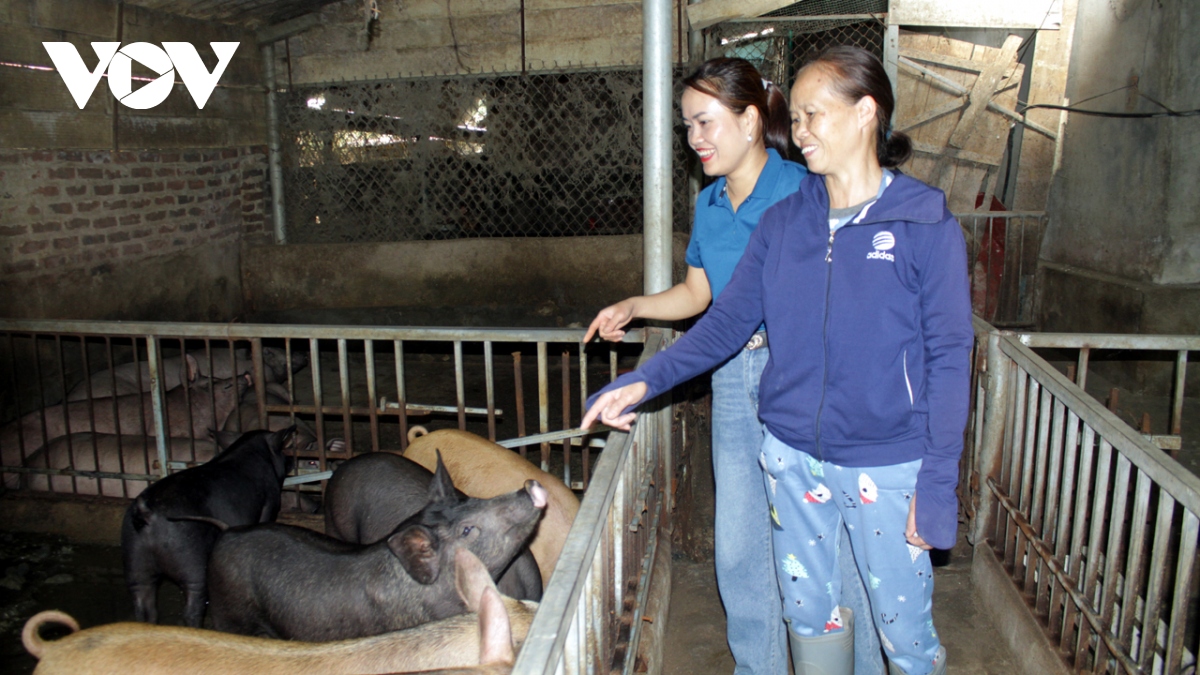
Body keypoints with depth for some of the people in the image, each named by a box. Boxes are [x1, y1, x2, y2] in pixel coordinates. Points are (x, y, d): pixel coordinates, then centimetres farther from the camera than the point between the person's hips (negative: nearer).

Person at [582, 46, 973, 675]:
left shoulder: (926, 226, -9)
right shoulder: (783, 223, 1)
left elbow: (948, 360, -9)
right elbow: (727, 320, 0)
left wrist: (936, 485, -12)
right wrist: (646, 380, -14)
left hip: (887, 467, -3)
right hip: (793, 458, 4)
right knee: (808, 614, 19)